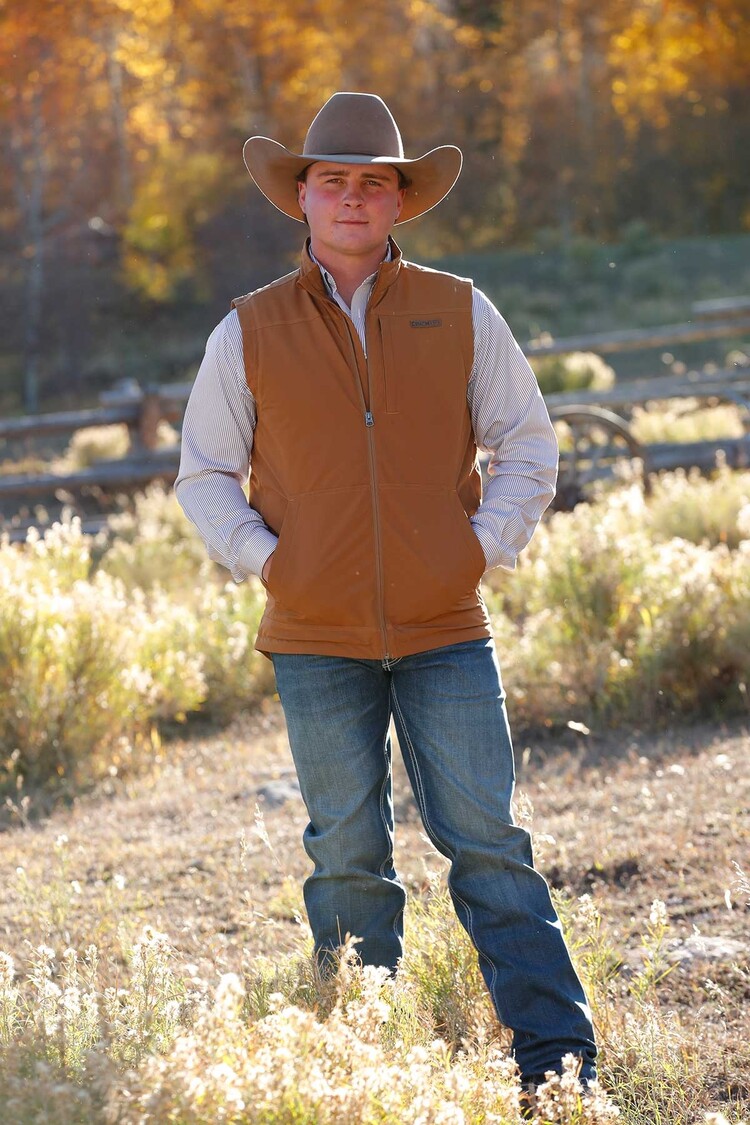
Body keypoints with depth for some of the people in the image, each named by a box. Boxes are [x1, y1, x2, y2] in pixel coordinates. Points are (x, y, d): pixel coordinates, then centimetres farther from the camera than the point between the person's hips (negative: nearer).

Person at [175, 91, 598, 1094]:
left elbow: (528, 446, 11)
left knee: (488, 843, -2)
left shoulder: (460, 315, 5)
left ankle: (560, 1063, 1)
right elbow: (205, 472, 12)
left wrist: (486, 548, -1)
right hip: (316, 643, 0)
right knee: (348, 859, 5)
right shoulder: (251, 333, 5)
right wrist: (263, 559, -1)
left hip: (447, 634, 0)